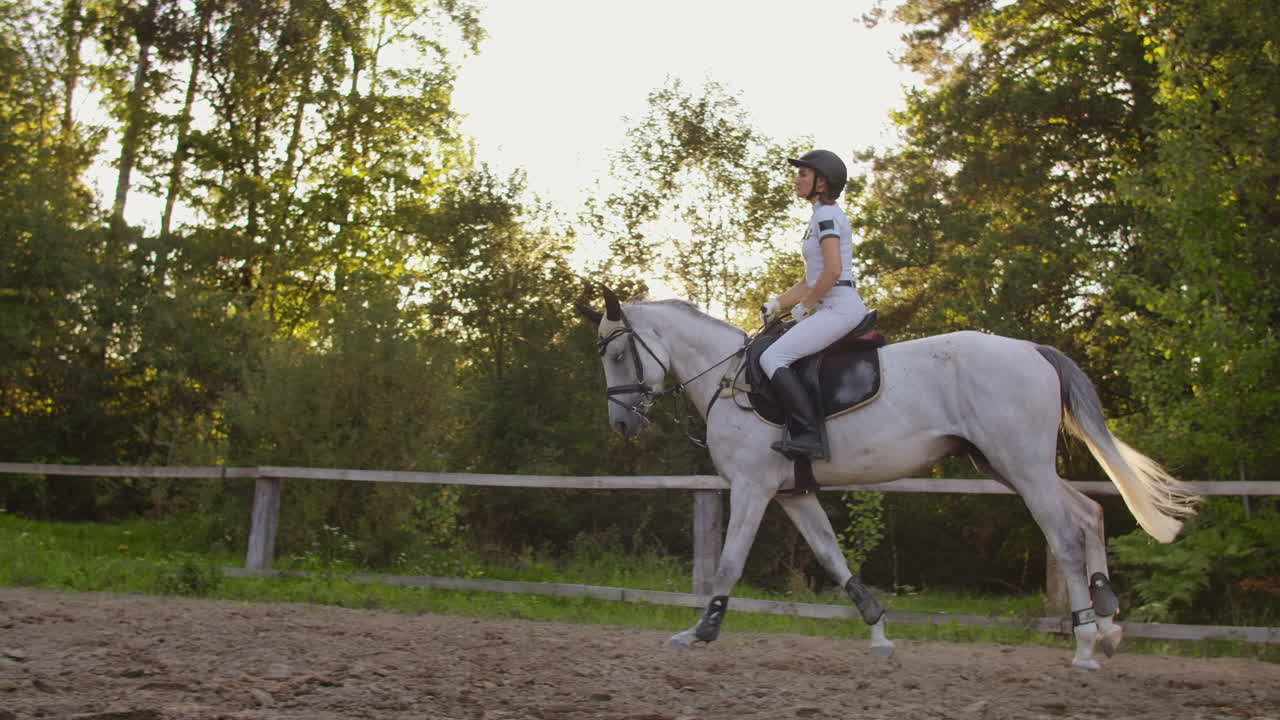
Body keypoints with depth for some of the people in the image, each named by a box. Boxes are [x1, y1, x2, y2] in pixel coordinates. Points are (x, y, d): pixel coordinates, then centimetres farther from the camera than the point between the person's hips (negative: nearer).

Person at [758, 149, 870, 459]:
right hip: (832, 309, 11)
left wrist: (805, 306, -11)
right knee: (779, 356, 15)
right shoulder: (820, 217, 23)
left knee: (772, 357, -20)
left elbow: (832, 271, -21)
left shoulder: (826, 215, -8)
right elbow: (810, 280, 25)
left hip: (839, 308, -11)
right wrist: (777, 304, 14)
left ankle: (809, 435, -28)